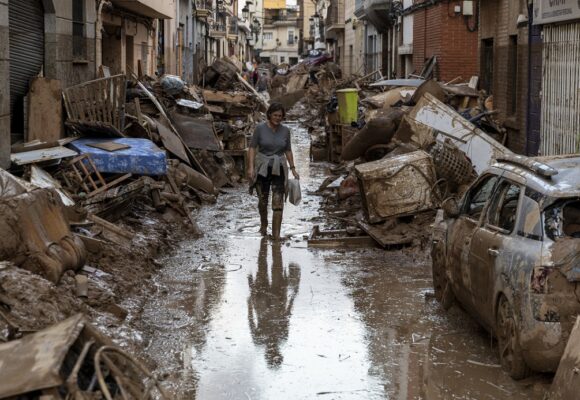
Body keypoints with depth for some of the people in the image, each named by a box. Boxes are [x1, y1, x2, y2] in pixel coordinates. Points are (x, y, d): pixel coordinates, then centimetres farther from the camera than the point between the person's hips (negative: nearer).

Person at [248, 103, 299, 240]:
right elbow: (252, 148, -7)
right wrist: (251, 167, -15)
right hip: (262, 167, -1)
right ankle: (263, 223, 41)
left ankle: (276, 234, -8)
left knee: (278, 202, -9)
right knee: (263, 200, 12)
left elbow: (288, 151, 10)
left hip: (278, 168, 1)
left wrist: (293, 169, 6)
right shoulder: (260, 128, -8)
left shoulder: (285, 130, 0)